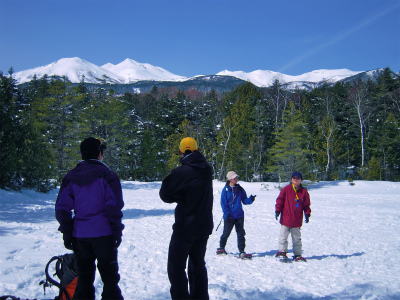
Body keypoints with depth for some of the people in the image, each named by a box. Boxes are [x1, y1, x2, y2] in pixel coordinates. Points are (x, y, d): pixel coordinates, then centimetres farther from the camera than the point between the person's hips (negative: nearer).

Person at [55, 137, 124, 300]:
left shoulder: (70, 177, 5)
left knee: (84, 278, 15)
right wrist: (117, 232, -6)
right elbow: (114, 206, -14)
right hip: (103, 234, -4)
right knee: (109, 276, 6)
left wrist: (67, 235, 9)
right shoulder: (106, 175, -8)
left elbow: (62, 208, 4)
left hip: (80, 235, 4)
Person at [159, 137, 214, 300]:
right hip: (204, 227, 7)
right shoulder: (207, 170, 3)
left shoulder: (181, 172, -18)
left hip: (185, 228, -7)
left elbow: (165, 194, -11)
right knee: (198, 265, 18)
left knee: (176, 267, 5)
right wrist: (183, 197, 0)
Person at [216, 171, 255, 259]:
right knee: (226, 233, 7)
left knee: (241, 233, 0)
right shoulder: (225, 189, -5)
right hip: (229, 216, -3)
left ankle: (242, 252, 5)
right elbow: (223, 203, -6)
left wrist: (250, 199, -13)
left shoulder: (240, 189, 5)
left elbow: (244, 201, 7)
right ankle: (221, 248, 29)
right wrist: (227, 213, -15)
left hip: (239, 215, 3)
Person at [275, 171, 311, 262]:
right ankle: (282, 252, 11)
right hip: (285, 219, -2)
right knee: (283, 237, 0)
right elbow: (280, 200, 2)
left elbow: (306, 205, 11)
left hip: (297, 220, 2)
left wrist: (307, 214, -1)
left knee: (297, 238, 11)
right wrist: (277, 210, -7)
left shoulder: (304, 191, 5)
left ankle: (297, 255, 19)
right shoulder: (286, 189, -1)